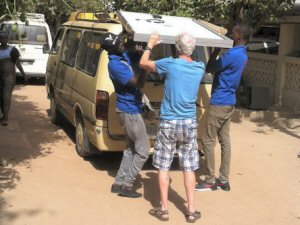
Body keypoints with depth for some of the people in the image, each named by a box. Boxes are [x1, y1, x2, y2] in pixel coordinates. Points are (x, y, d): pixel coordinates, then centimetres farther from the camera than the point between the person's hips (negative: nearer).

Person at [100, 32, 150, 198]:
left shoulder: (123, 56, 6)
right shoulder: (115, 64, -22)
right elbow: (135, 82, -25)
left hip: (129, 109, 10)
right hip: (130, 111, -10)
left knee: (131, 148, 18)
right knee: (143, 151, -2)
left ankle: (119, 183, 23)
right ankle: (126, 185, 5)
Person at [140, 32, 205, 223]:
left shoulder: (170, 64, -10)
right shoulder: (200, 68, 1)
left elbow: (143, 63, 6)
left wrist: (150, 45, 19)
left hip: (169, 123, -3)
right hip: (190, 124, 3)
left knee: (164, 167, 8)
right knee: (189, 168, 8)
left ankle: (164, 209, 12)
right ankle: (191, 211, 13)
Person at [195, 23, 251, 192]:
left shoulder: (233, 54, -21)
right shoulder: (243, 54, 12)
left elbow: (209, 69, -11)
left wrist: (217, 49, -4)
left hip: (219, 103, -10)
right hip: (229, 102, 10)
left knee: (208, 141, -2)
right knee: (225, 140, 12)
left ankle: (210, 181, 5)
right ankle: (224, 180, 17)